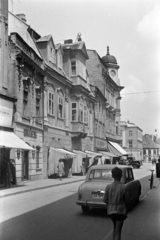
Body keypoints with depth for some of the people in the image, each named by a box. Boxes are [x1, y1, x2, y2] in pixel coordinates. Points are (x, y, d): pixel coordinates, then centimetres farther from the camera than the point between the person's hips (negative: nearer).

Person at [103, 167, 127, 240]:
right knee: (118, 231, 4)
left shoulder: (108, 187, -9)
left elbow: (105, 200, -5)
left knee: (115, 228, 25)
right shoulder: (124, 187, -16)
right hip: (121, 211, -3)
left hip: (111, 211, 3)